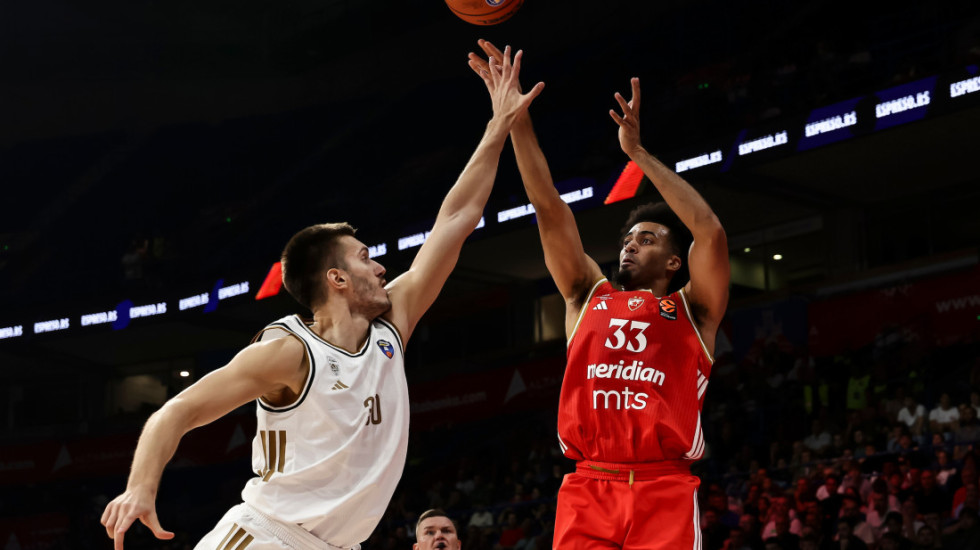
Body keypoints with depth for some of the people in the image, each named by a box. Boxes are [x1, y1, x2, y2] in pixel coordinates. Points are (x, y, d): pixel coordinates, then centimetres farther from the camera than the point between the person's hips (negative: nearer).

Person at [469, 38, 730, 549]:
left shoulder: (691, 310, 11)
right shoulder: (589, 296, 19)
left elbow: (711, 233, -5)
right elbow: (550, 209, 12)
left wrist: (638, 152, -4)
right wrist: (516, 116, 5)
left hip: (663, 493, -2)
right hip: (586, 488, 2)